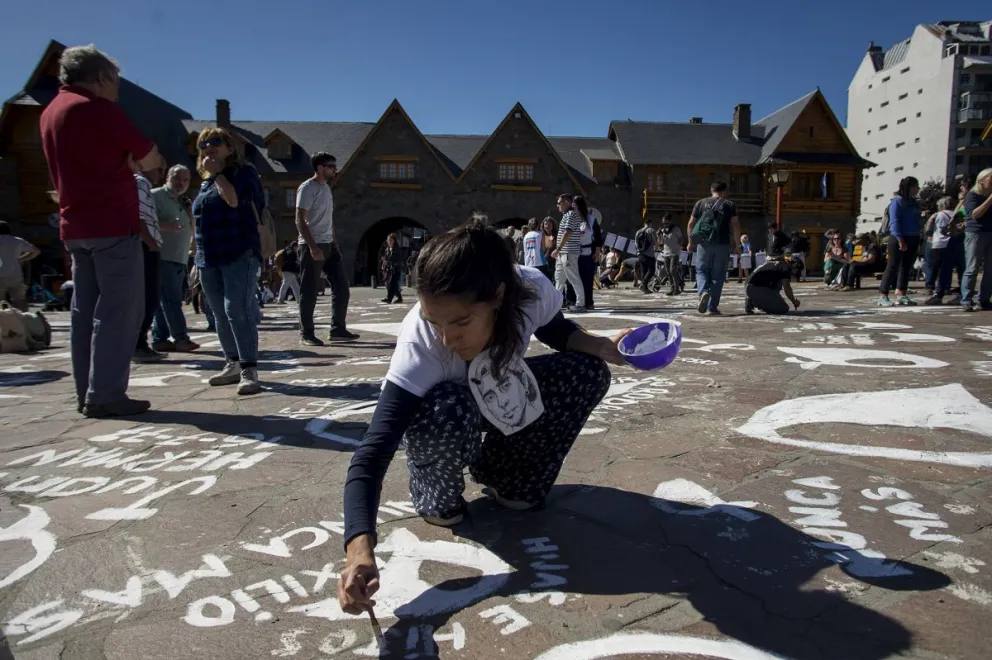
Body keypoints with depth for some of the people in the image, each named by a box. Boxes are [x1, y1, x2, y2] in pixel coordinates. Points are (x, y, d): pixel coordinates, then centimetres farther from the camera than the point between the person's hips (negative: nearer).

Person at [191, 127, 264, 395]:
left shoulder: (244, 172, 0)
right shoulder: (206, 182, 21)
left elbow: (234, 199, -20)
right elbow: (200, 220, 25)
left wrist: (218, 172, -7)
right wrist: (200, 254, 19)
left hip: (238, 255, -8)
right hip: (209, 258, 8)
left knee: (238, 310, -16)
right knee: (220, 314, 10)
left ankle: (249, 370, -14)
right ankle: (233, 365, 21)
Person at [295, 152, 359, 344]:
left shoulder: (326, 187, 16)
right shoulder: (307, 188, -9)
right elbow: (300, 220, -15)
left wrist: (335, 241, 15)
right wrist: (312, 246, -23)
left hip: (329, 244, 9)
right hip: (312, 246, -8)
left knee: (341, 287, 6)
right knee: (309, 292, -3)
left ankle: (337, 329, 12)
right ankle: (306, 334, 6)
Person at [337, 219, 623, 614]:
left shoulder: (532, 290, -31)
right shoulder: (420, 344, -40)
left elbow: (555, 330, -4)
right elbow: (371, 454, -43)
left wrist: (601, 346, -24)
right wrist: (361, 549, -58)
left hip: (503, 399, 4)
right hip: (443, 408, -4)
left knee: (588, 373, -16)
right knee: (448, 416, -39)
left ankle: (498, 472, 3)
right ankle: (435, 493, -3)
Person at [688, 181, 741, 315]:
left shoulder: (701, 203, 10)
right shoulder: (730, 205, 6)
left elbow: (691, 224, 8)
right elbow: (735, 225, -1)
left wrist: (691, 241, 18)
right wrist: (737, 245, 4)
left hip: (704, 243, 0)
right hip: (723, 244, 0)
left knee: (701, 270, 11)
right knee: (718, 275, 6)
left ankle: (703, 292, -19)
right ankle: (712, 307, 6)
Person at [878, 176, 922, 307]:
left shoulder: (914, 202, 16)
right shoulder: (897, 201, -8)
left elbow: (916, 221, 18)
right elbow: (894, 222, -15)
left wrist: (918, 240, 11)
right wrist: (900, 240, -21)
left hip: (912, 239, 8)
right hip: (898, 239, -8)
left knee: (906, 267, 8)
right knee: (893, 267, -8)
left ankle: (901, 295, 13)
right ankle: (883, 296, -6)